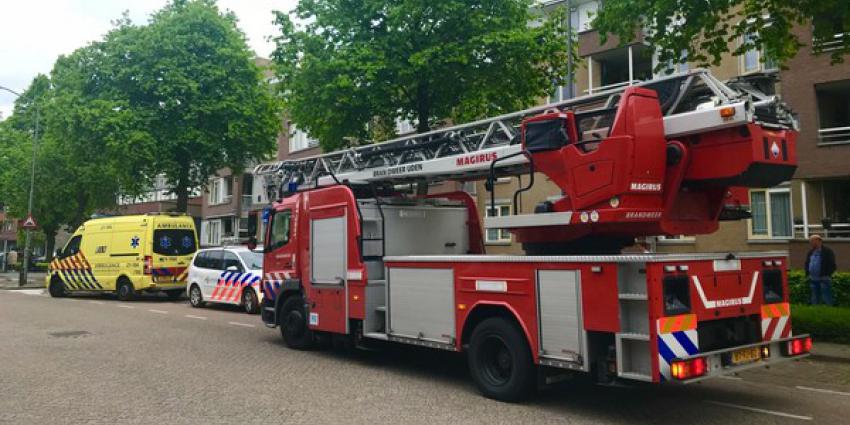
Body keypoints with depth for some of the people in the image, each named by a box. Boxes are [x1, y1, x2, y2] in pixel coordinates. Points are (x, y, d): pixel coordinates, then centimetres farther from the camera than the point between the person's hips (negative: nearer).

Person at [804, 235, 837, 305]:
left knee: (826, 299, -6)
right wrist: (808, 274, 9)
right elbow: (807, 264, 22)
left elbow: (832, 265, -9)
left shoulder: (827, 251, -6)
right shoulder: (811, 252, 14)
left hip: (824, 279, -7)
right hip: (813, 280, 7)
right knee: (815, 299, 11)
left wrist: (827, 275, -15)